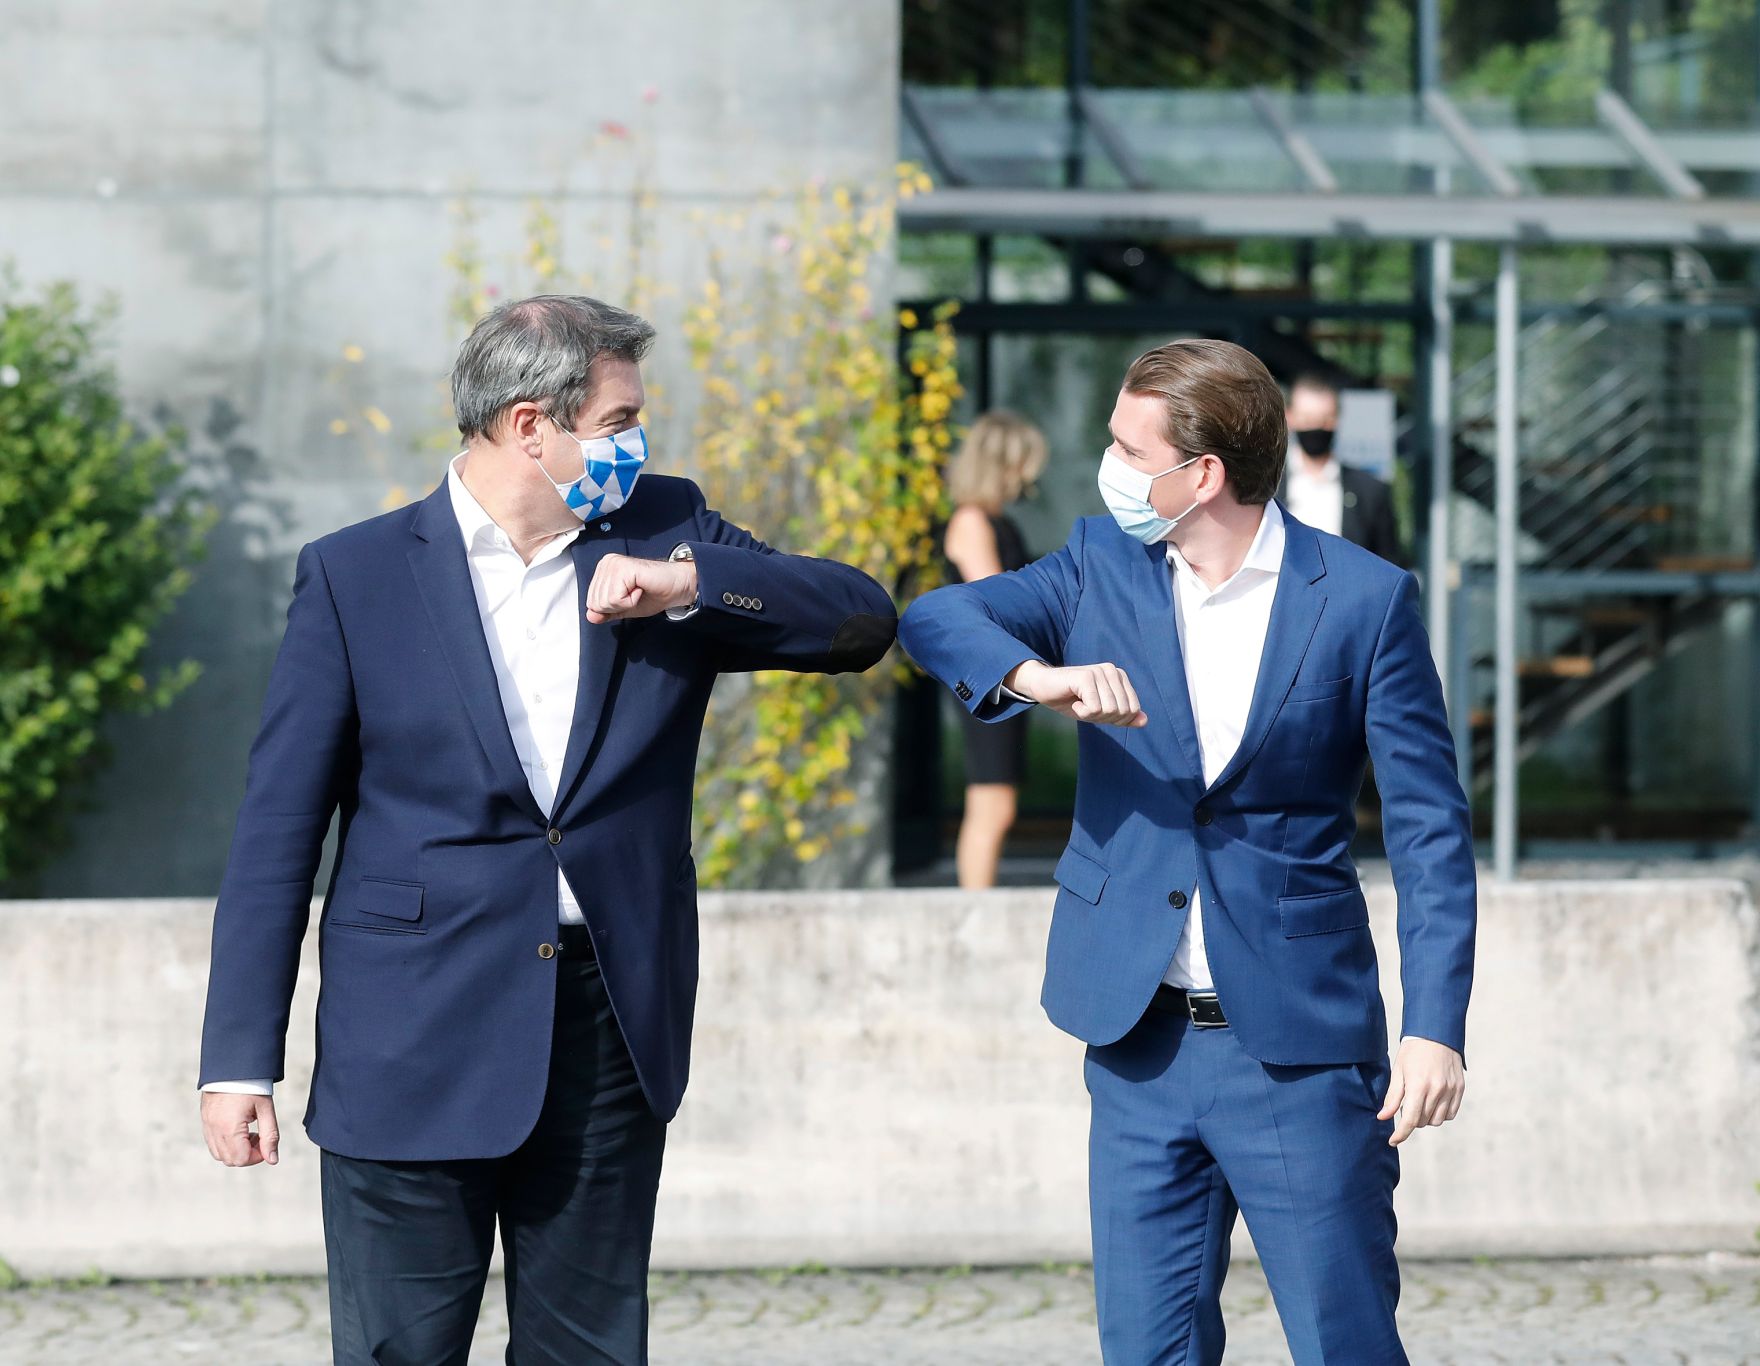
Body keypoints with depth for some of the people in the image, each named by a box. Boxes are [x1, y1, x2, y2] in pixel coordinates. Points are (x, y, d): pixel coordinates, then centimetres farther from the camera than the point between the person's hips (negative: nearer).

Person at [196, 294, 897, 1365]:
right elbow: (278, 834, -2)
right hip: (417, 1049, -3)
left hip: (612, 1034, 3)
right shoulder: (354, 576, -2)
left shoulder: (663, 532, 8)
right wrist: (241, 1062, -6)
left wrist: (684, 582, -15)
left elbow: (863, 621, 0)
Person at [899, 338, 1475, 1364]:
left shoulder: (1364, 599, -5)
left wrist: (1435, 1028, -15)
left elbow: (1430, 828, -5)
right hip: (1141, 1041, 4)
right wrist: (1036, 675, -26)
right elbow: (935, 617, -4)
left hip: (1299, 1045, -4)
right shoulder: (1103, 566, 7)